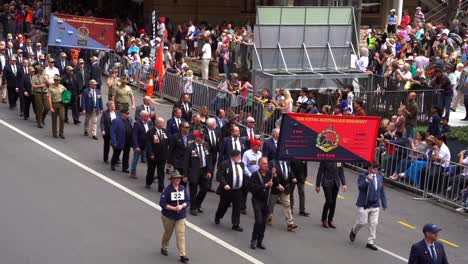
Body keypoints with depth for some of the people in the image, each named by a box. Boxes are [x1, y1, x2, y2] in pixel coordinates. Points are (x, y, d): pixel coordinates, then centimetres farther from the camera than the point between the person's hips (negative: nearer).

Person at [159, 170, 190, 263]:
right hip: (168, 216, -2)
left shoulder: (183, 189, -2)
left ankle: (182, 255, -7)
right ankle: (164, 248, 43)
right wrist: (173, 208, -21)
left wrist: (182, 206, -19)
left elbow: (188, 201, 1)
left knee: (181, 235, -6)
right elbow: (162, 203, -18)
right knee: (168, 233, 17)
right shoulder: (167, 189, -14)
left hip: (181, 216, 2)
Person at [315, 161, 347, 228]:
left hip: (336, 183, 4)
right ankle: (324, 220, 9)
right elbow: (320, 172, -2)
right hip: (327, 183, -4)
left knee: (333, 202, 5)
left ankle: (330, 220, 17)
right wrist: (317, 185, -1)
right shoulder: (325, 160, -5)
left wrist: (343, 184, -1)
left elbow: (341, 172, 10)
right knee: (329, 201, -10)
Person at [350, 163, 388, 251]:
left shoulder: (380, 177, 9)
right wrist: (367, 180, -41)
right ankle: (354, 231, 32)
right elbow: (360, 187, -26)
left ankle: (370, 242, 12)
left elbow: (382, 192, 14)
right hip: (364, 205, -5)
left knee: (373, 224, 3)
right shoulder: (363, 176, -9)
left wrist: (384, 204, 13)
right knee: (362, 222, 0)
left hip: (375, 206, 5)